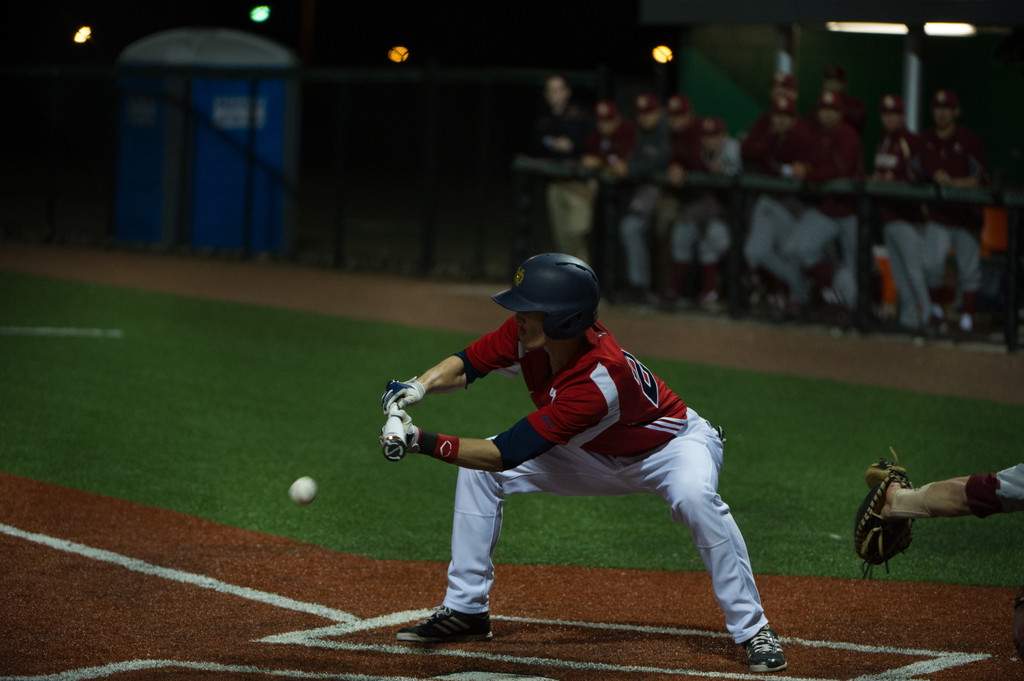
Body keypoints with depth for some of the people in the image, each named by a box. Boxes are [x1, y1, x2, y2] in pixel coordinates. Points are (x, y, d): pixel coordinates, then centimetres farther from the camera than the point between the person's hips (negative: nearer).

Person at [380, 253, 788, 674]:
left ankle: (752, 629, -25)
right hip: (597, 455, 7)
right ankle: (465, 609, 8)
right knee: (477, 472, -3)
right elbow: (466, 364, -8)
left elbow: (506, 454, -41)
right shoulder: (529, 335, -24)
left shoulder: (601, 380, -43)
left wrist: (423, 442, -45)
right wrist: (419, 386, -29)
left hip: (673, 445, -7)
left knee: (694, 496, -41)